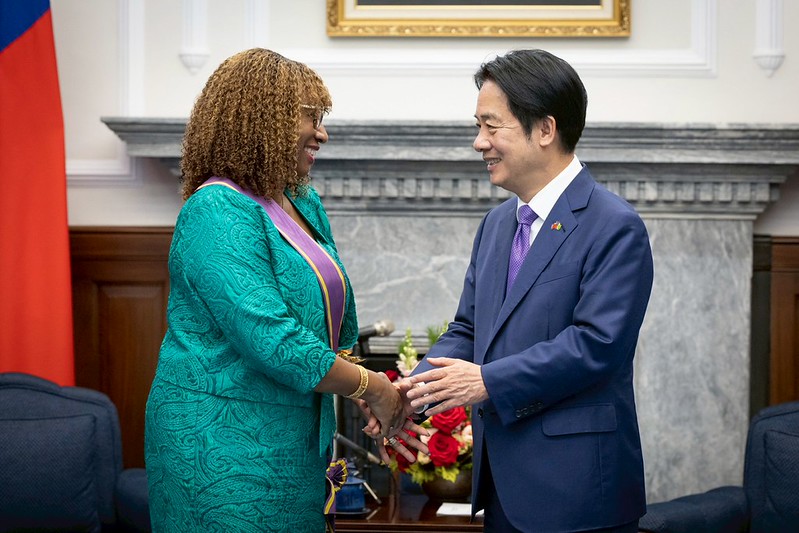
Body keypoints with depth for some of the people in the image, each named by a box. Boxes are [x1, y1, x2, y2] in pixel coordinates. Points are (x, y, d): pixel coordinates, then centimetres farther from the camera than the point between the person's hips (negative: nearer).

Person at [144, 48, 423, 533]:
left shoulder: (303, 204, 10)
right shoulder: (218, 214, -18)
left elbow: (338, 318, 20)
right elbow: (272, 340, -25)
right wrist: (372, 388, -15)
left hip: (292, 446, 9)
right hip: (225, 446, -9)